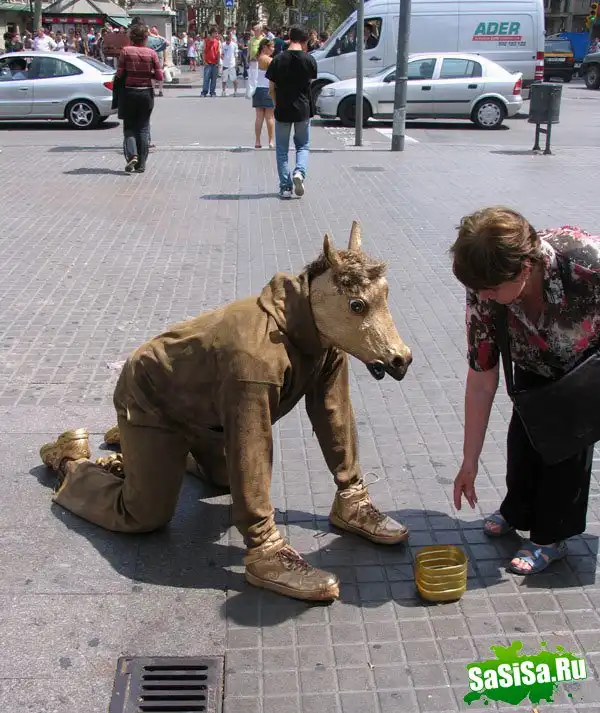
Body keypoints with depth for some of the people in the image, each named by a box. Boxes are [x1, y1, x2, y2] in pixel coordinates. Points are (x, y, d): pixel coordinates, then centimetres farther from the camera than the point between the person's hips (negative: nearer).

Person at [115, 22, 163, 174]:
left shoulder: (126, 51, -7)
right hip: (146, 93, 1)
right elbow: (160, 77, -4)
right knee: (143, 127, 10)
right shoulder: (151, 53, -5)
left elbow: (119, 74, -6)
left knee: (129, 126, 11)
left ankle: (132, 155, -13)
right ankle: (141, 164, 8)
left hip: (130, 92, -1)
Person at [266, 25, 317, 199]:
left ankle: (285, 187, 7)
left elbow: (271, 88, -1)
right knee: (303, 145, 16)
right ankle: (299, 172, -10)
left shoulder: (278, 60, -6)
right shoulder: (309, 60, -5)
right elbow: (310, 81, 6)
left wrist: (277, 104, 13)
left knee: (282, 149, 10)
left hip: (282, 110, 0)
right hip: (303, 110, 0)